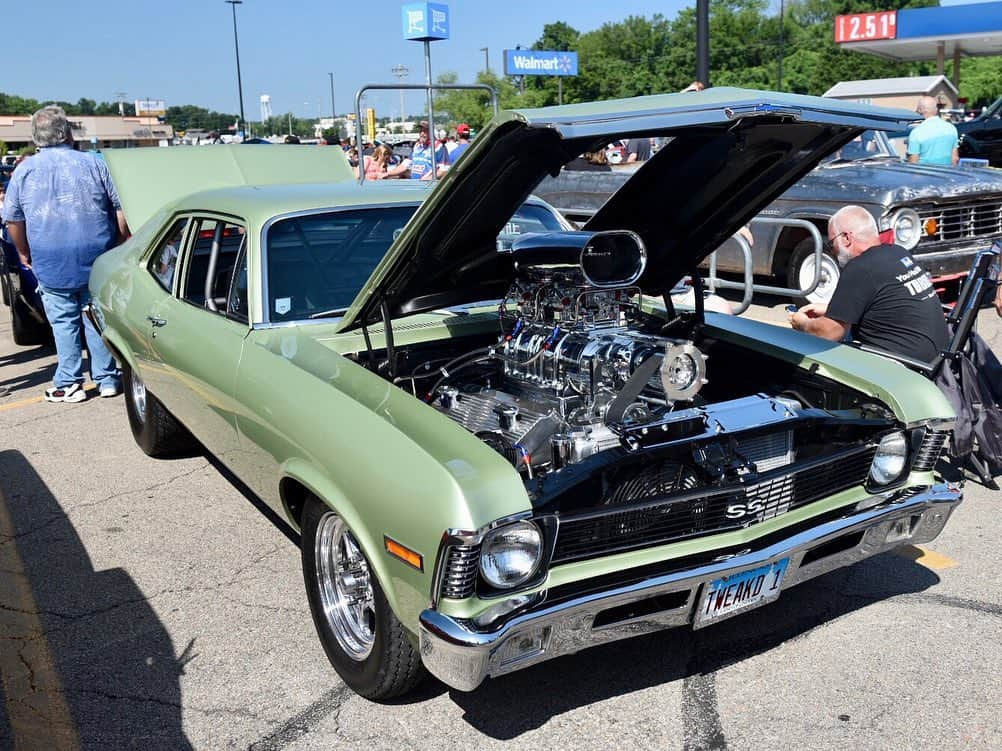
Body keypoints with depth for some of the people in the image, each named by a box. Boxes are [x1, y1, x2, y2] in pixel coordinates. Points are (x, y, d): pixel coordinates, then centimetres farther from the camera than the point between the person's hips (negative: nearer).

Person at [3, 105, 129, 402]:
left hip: (50, 264, 0)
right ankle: (107, 379, 13)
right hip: (97, 260, 0)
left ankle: (68, 384, 11)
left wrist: (24, 253, 22)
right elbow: (122, 209, 1)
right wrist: (120, 246, 11)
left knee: (63, 323, 8)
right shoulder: (94, 164, 0)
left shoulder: (25, 171, 3)